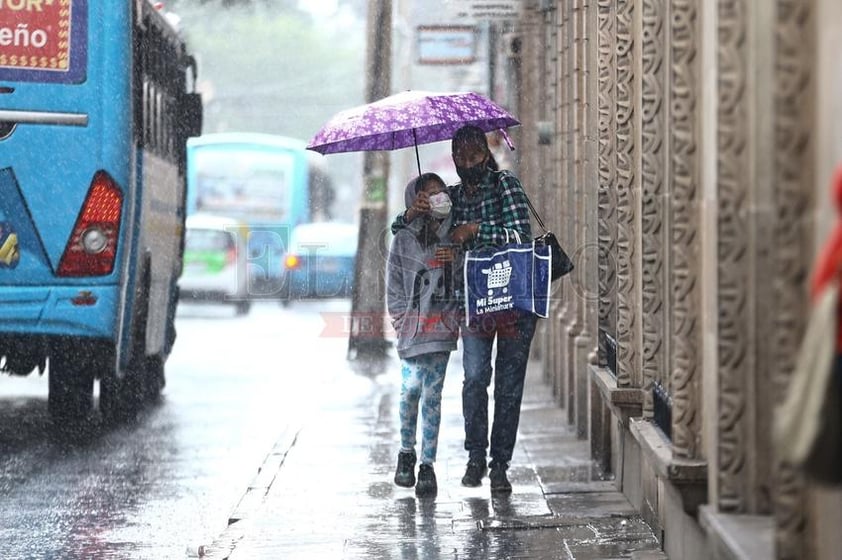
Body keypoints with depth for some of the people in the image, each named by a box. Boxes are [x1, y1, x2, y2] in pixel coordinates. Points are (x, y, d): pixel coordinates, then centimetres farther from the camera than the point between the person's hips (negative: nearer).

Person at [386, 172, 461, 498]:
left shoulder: (453, 236, 7)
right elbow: (394, 286, 3)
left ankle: (428, 465, 2)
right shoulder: (404, 239, 1)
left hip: (443, 325, 1)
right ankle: (406, 453, 15)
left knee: (432, 394, -2)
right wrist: (402, 322, -1)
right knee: (411, 389, -8)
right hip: (413, 323, -1)